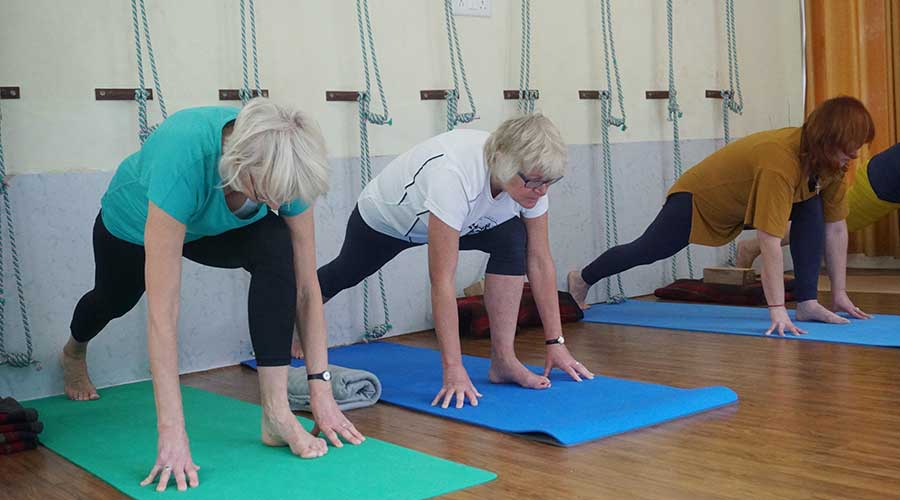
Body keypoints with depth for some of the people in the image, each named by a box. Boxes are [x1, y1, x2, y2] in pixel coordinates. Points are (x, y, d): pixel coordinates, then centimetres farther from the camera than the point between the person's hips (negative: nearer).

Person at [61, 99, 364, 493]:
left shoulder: (285, 169, -35)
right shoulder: (182, 157, -48)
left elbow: (306, 287, -27)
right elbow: (162, 309, -48)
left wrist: (321, 389, -29)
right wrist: (171, 430, -49)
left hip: (214, 228, 2)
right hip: (134, 224, -2)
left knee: (276, 247, -30)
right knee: (115, 300, 27)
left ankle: (276, 413, -24)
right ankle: (74, 352, 66)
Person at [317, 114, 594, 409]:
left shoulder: (531, 179, -28)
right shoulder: (454, 176, -47)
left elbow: (540, 261, -19)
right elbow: (442, 281, -46)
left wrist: (556, 342, -20)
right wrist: (453, 369, -46)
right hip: (385, 218, -4)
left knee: (513, 239, -24)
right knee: (346, 275, 22)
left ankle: (503, 360, -16)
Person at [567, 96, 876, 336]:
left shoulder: (832, 161, -16)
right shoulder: (780, 161, -41)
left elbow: (836, 227, -8)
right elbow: (770, 243, -45)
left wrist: (840, 293, -8)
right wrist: (777, 310, -45)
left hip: (742, 203, 7)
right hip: (699, 198, -7)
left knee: (812, 210, -15)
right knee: (648, 250, 9)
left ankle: (807, 303, -11)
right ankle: (582, 279, 34)